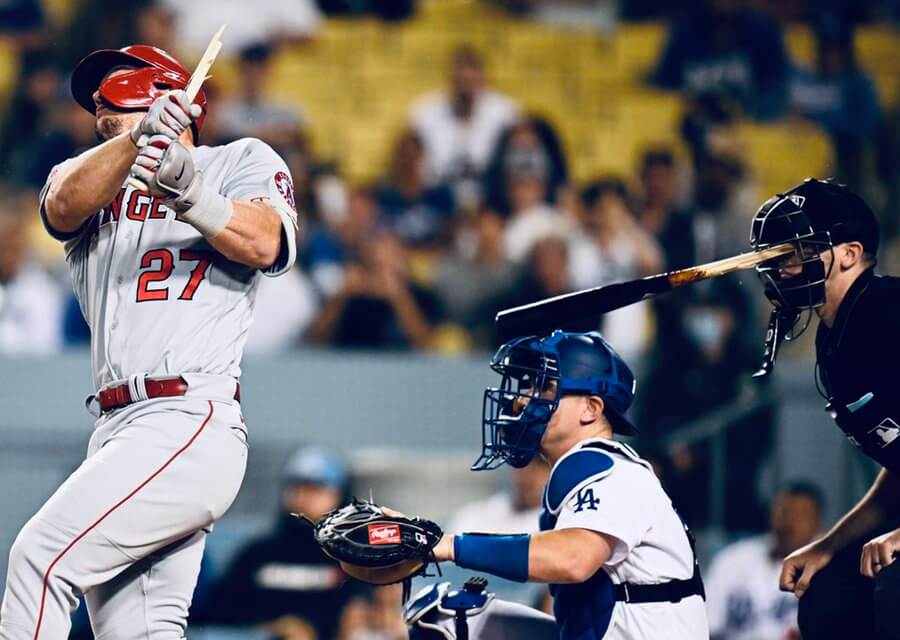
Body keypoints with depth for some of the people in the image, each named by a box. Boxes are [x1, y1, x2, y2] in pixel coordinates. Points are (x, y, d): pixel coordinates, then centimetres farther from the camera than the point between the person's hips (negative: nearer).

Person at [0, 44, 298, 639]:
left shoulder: (242, 162, 9)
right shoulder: (90, 174, 22)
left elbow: (263, 244, -11)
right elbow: (65, 205, -3)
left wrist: (190, 194, -28)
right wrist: (137, 141, -22)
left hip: (190, 423, -6)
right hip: (118, 431, 6)